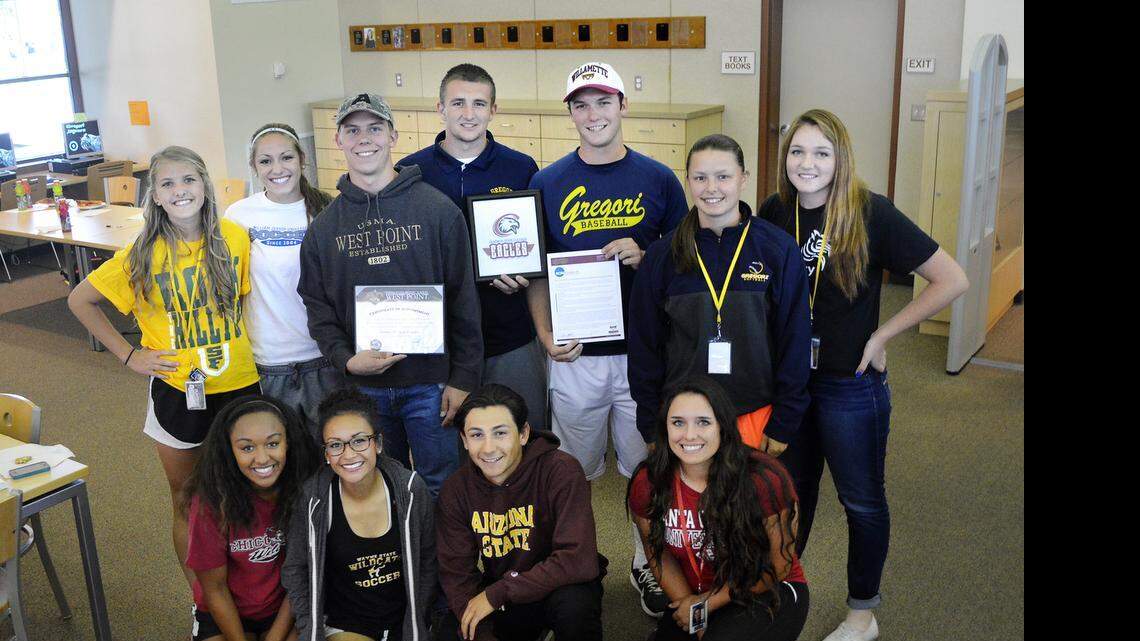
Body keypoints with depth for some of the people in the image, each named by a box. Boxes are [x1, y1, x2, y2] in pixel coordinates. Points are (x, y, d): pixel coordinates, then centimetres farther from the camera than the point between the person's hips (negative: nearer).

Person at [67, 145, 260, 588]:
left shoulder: (235, 237, -7)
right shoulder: (144, 254, -9)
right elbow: (80, 301, 3)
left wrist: (245, 342, 2)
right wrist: (128, 355, -3)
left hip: (239, 385, 1)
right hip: (177, 393, 0)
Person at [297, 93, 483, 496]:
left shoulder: (438, 209, -6)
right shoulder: (324, 227, 5)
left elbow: (464, 300, -6)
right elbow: (317, 307, 6)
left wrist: (464, 379, -8)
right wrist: (346, 359, -12)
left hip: (430, 381, -3)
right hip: (363, 384, 3)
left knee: (442, 486, 8)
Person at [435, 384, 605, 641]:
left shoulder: (561, 472, -22)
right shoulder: (456, 491, -8)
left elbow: (579, 561, -29)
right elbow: (456, 572, -7)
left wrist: (496, 594, -25)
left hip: (557, 588, -4)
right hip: (498, 596, 4)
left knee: (573, 603, -36)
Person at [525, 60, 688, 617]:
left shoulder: (658, 179, 1)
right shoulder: (548, 183, 1)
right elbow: (535, 271, 4)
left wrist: (643, 256, -14)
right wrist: (545, 333, -10)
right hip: (576, 355, 0)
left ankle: (646, 565, 33)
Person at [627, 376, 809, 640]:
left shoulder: (765, 480, -24)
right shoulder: (647, 484, -13)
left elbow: (778, 566, -14)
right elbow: (659, 552, 3)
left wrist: (706, 604, -11)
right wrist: (688, 603, -12)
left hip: (768, 595, -4)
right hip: (694, 597, 5)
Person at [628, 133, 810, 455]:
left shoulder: (778, 248, -7)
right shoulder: (661, 255, -3)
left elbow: (794, 339, -3)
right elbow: (644, 343, 2)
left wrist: (783, 425, -3)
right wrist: (651, 428, 1)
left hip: (755, 414, -1)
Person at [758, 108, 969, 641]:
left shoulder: (870, 213, -18)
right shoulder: (775, 211, -4)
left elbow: (952, 280, -17)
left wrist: (881, 336, -15)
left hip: (851, 384, -4)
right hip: (788, 376, 5)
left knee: (861, 500, 12)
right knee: (792, 486, 22)